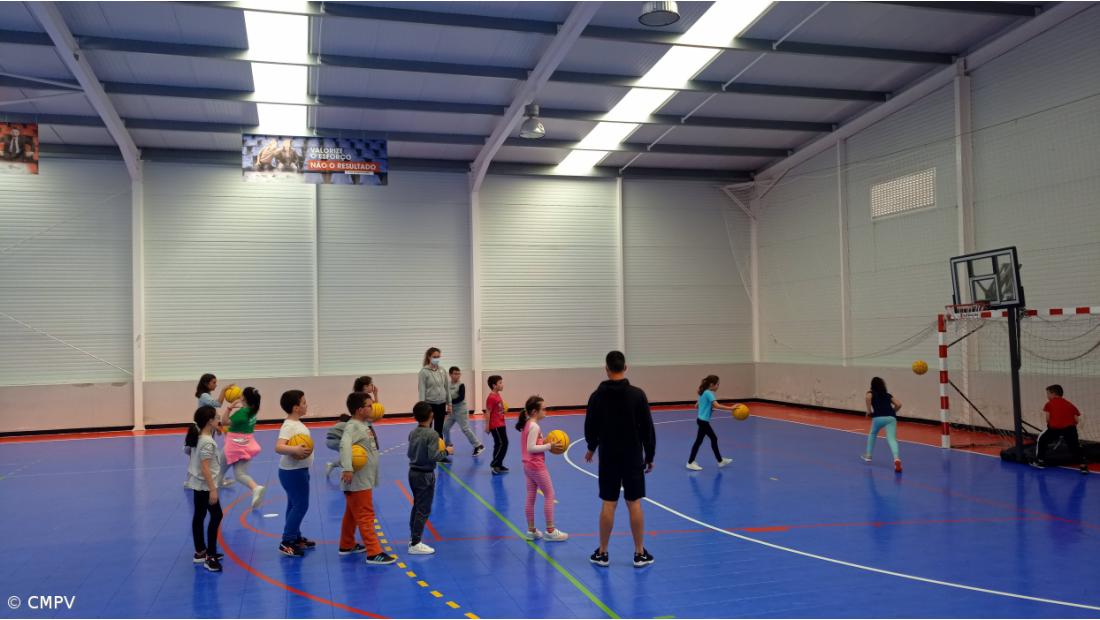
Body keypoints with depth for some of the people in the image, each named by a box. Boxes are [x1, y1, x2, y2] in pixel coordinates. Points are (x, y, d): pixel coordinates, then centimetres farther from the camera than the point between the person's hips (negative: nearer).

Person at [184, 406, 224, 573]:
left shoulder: (198, 436, 5)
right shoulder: (207, 442, -22)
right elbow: (205, 467, -24)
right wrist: (213, 489, -23)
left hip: (197, 484, 10)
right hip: (205, 485, -10)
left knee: (199, 516, 15)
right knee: (216, 515, -4)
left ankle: (200, 552, 26)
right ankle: (210, 557, -3)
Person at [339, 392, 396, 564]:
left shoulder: (363, 425, 9)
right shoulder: (353, 426, -21)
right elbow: (344, 444, -38)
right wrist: (347, 469, -45)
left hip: (364, 480, 10)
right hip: (358, 481, -10)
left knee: (352, 514, 21)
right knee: (366, 516, -6)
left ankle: (347, 545, 34)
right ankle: (374, 553, -3)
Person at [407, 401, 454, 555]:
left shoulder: (412, 433, 3)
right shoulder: (432, 434, -20)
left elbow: (410, 453, 9)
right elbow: (433, 456, -24)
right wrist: (446, 451, -9)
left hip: (413, 473, 8)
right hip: (425, 475, -8)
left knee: (416, 506, 21)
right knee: (424, 509, 0)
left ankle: (413, 537, 30)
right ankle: (415, 544, 2)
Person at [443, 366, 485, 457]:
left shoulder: (461, 385, -15)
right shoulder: (448, 384, 4)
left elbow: (461, 398, -24)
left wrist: (451, 402, -25)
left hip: (461, 410, -7)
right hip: (452, 410, 7)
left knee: (465, 429, -10)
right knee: (445, 428, 8)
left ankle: (478, 446, -4)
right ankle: (448, 446, 26)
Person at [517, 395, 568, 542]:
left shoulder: (527, 424, 9)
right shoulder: (535, 427, -19)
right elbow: (531, 448, -24)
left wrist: (544, 441, 7)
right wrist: (548, 446, -22)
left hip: (528, 466, 9)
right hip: (537, 466, -9)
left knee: (531, 497, 12)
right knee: (549, 495, 1)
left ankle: (531, 530, 18)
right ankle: (550, 531, 6)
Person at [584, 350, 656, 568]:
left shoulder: (597, 396, -5)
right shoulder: (637, 394, -8)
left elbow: (591, 428, 3)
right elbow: (648, 429, -5)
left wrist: (592, 448, 22)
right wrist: (650, 456, 6)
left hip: (608, 457, 1)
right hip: (633, 457, -1)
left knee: (609, 504, 6)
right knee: (634, 504, 6)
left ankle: (602, 553, 13)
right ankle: (640, 554, 12)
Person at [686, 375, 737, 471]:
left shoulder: (704, 393, 12)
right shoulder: (709, 393, -17)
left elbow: (696, 406, 18)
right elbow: (717, 405, -29)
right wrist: (731, 408, -31)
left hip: (702, 420, 10)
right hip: (703, 421, -10)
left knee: (714, 439, 15)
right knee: (698, 441, -2)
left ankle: (720, 461, 25)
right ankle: (690, 463, 5)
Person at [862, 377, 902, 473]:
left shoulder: (871, 393, 19)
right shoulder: (888, 395, 28)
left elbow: (867, 397, -6)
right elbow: (899, 404, 16)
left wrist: (869, 411, 4)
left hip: (878, 417, -1)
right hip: (891, 418, 1)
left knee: (872, 434, 29)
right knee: (892, 439, -14)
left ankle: (868, 455, 34)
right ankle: (896, 458, -39)